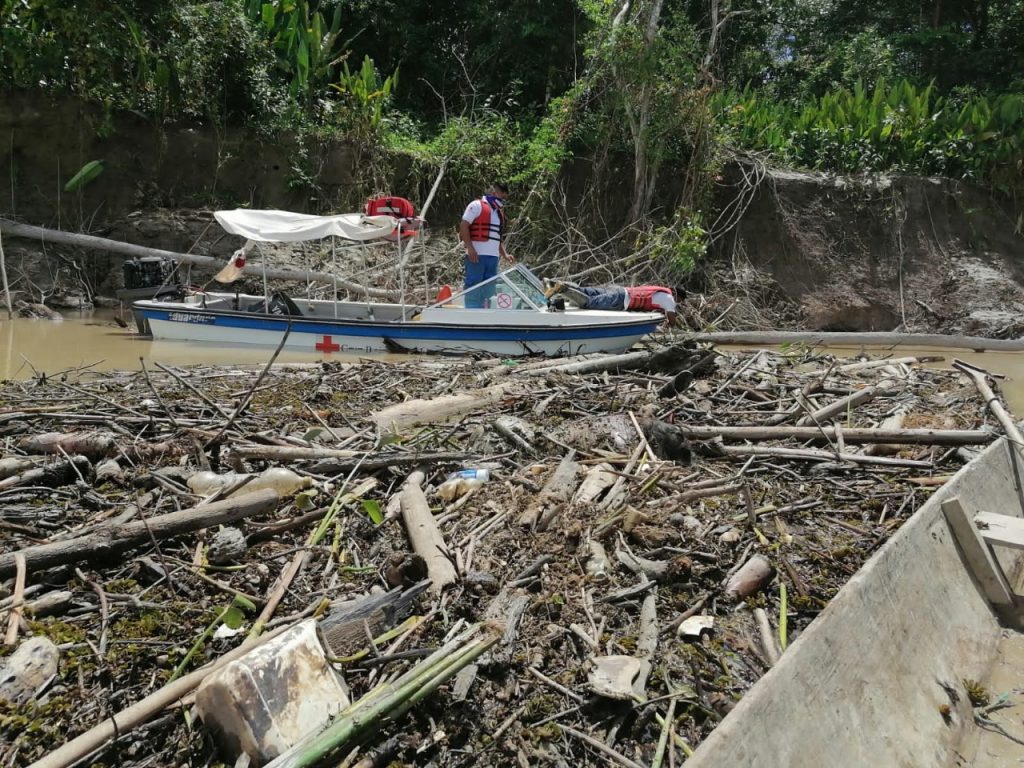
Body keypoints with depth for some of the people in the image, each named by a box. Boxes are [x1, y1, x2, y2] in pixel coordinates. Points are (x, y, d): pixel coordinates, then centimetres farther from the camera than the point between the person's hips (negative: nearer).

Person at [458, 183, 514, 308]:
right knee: (474, 289, -8)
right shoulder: (477, 205, -2)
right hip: (477, 255, -8)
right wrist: (470, 248, -19)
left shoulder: (499, 212, 23)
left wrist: (504, 254, 16)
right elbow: (463, 225, -10)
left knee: (488, 290, 8)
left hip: (493, 256, 8)